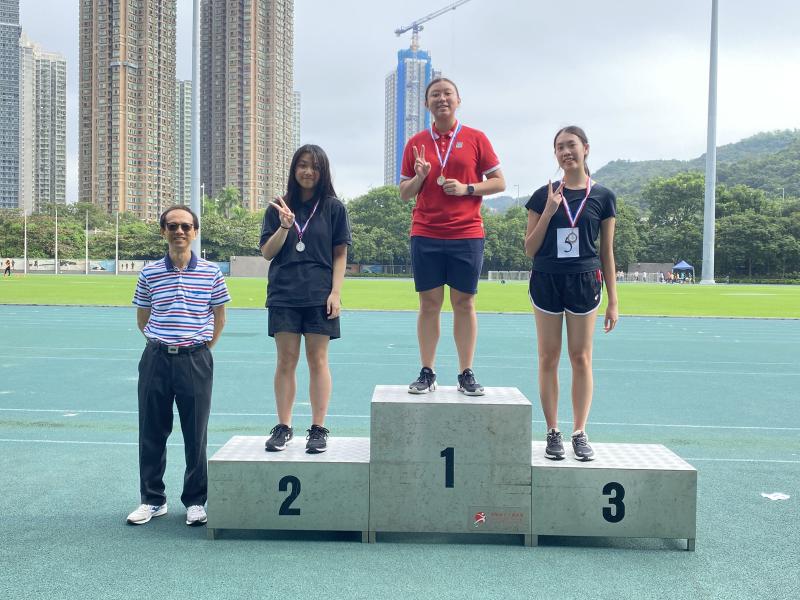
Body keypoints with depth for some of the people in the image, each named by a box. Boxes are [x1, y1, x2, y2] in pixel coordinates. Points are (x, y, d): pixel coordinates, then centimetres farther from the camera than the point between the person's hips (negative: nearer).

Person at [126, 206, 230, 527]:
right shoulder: (149, 273, 3)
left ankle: (195, 502, 16)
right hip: (156, 359, 1)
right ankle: (153, 499, 21)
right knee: (152, 433, 7)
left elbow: (219, 318, 10)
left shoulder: (211, 272, 1)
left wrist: (202, 348, 9)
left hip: (196, 361, -1)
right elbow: (142, 319, 15)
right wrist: (161, 342, 11)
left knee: (196, 434, 3)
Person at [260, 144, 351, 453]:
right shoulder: (278, 208, 8)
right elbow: (267, 253, 6)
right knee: (286, 361, 4)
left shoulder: (333, 207, 4)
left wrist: (336, 292, -6)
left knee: (317, 360, 2)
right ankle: (283, 427, 12)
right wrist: (285, 226, -10)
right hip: (284, 294, 2)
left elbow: (340, 254, 3)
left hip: (319, 296, -2)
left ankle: (319, 428, 9)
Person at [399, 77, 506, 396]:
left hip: (467, 235, -1)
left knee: (464, 304, 3)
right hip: (425, 235, 1)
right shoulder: (416, 143, 10)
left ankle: (466, 375, 10)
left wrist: (466, 188, -10)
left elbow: (499, 182, 5)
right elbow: (404, 192, 13)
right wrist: (419, 176, -7)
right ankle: (427, 374, 10)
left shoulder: (475, 138, 5)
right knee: (429, 304, 3)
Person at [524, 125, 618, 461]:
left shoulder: (603, 197, 3)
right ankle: (553, 432, 12)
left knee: (581, 357, 3)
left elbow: (607, 252, 5)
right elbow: (530, 249, 1)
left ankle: (580, 432, 12)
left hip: (584, 282, 0)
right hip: (546, 281, 0)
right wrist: (548, 212, -12)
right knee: (549, 357, 4)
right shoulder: (544, 195, 2)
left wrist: (612, 300, 3)